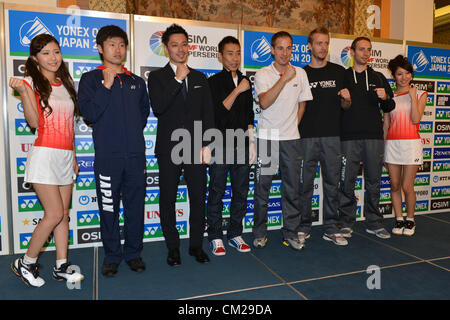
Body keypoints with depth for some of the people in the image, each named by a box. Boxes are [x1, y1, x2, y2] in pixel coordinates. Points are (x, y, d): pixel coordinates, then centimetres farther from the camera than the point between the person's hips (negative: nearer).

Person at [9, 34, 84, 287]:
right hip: (45, 154, -6)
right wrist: (23, 91, -23)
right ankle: (25, 263, 13)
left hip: (65, 156, 6)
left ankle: (62, 267, 17)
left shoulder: (65, 84, 15)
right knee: (55, 214, -8)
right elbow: (34, 121, -12)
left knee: (64, 214, 7)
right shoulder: (32, 83, -1)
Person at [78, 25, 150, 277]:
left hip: (136, 154, 3)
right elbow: (89, 114, -8)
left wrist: (132, 133, 11)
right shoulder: (91, 79, 5)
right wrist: (106, 86, -12)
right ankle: (112, 256, 21)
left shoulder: (137, 82, 14)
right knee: (109, 208, 5)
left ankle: (134, 253, 22)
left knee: (136, 206, 7)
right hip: (107, 155, -2)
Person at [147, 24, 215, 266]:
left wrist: (207, 145, 1)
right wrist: (178, 80, -13)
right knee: (168, 200, 5)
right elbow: (157, 107, -13)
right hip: (169, 149, -2)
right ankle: (173, 247, 21)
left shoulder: (200, 78, 14)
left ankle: (196, 245, 22)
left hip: (196, 148, 3)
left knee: (198, 198, 6)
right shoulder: (157, 77, 4)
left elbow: (208, 114, 10)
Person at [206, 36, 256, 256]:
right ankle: (215, 237, 14)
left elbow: (249, 116, 17)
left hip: (241, 145, 5)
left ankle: (235, 234, 22)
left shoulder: (245, 82, 15)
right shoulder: (214, 82, 0)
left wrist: (251, 143, 11)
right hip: (221, 145, -4)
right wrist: (237, 91, -14)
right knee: (217, 193, 2)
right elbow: (218, 112, -11)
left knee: (241, 192, 9)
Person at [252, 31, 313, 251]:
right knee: (262, 187, 2)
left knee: (292, 188, 6)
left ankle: (291, 233, 19)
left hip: (291, 138, 3)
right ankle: (259, 233, 17)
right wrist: (284, 79, -18)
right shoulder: (263, 74, -1)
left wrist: (292, 125, 10)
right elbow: (264, 103, -17)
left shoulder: (300, 73, 8)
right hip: (266, 137, -2)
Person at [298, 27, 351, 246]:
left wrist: (346, 99, -9)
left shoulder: (339, 72, 11)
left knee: (332, 183, 5)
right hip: (307, 136, -1)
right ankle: (304, 226, 16)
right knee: (305, 183, 3)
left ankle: (331, 228, 16)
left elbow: (345, 106, 13)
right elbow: (297, 107, 8)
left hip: (332, 136, 1)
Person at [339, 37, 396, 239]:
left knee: (373, 182, 7)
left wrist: (385, 98, -4)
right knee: (347, 182, 0)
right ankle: (346, 222, 12)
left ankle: (374, 223, 19)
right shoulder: (342, 77, 8)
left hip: (374, 137, 3)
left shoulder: (378, 78, 15)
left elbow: (389, 108, 16)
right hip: (349, 138, -2)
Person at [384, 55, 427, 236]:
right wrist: (381, 146, 8)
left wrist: (413, 97, -8)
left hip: (411, 144, -2)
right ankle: (399, 220, 19)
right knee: (395, 186, 5)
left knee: (407, 187, -4)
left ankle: (410, 220, 17)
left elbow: (416, 120, -8)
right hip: (392, 144, 2)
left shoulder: (419, 94, 6)